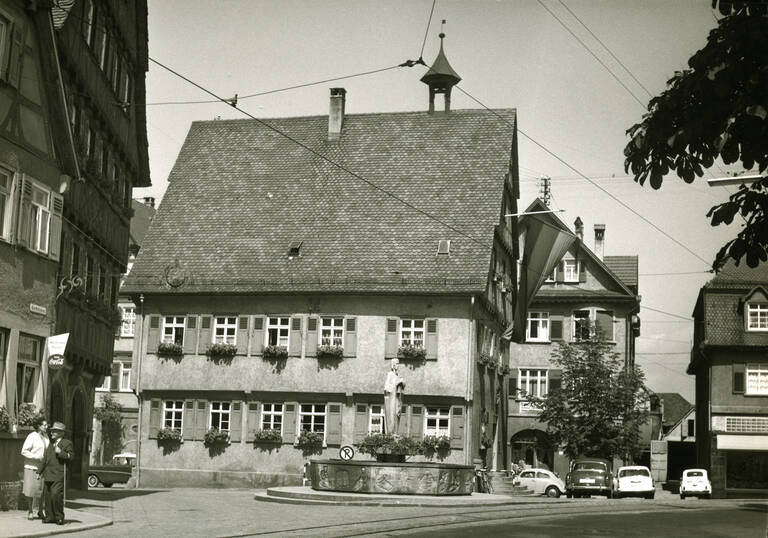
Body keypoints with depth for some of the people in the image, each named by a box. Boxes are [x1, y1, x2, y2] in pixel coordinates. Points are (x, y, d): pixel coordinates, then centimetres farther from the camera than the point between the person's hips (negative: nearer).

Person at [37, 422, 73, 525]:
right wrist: (40, 471, 26)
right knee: (47, 496, 5)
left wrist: (61, 452, -19)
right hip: (48, 474, 7)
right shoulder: (51, 443, 22)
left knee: (56, 495, -15)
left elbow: (71, 456, -7)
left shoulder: (67, 443, 1)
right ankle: (50, 516, 14)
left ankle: (59, 517, -6)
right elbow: (45, 458, 26)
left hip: (59, 475, -7)